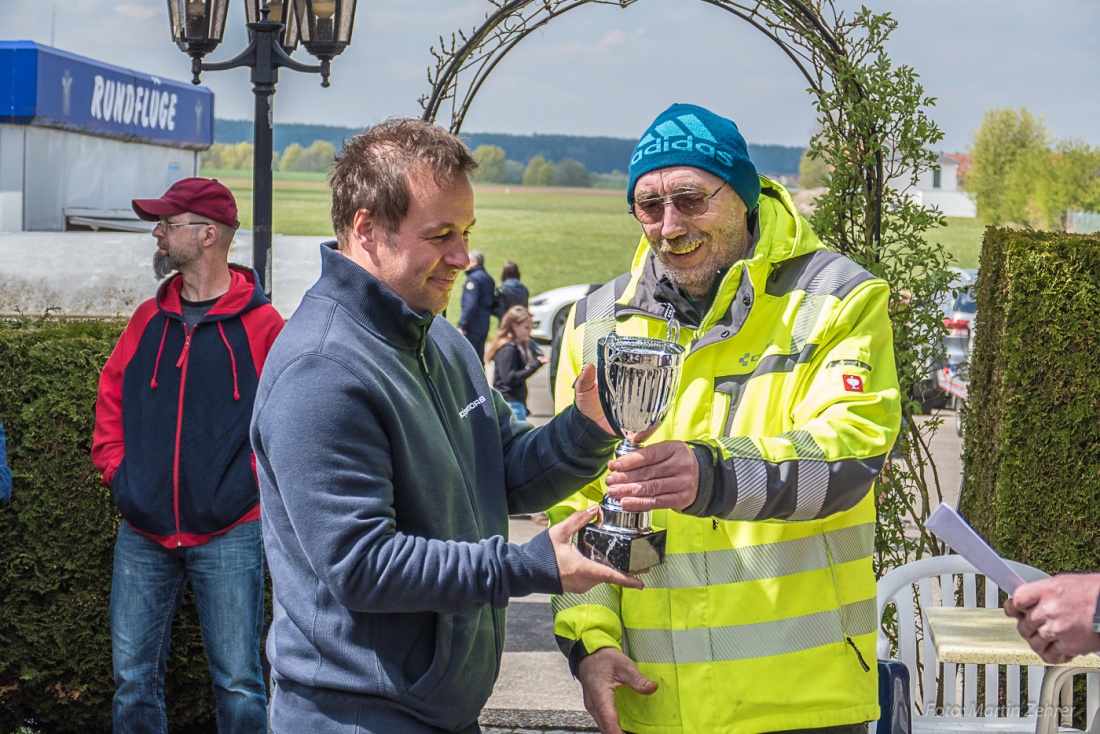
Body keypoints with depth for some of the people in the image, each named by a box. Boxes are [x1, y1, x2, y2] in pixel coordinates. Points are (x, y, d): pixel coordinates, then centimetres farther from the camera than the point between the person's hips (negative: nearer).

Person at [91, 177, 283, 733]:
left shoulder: (261, 325, -4)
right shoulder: (148, 319, 10)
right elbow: (111, 399, 17)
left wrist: (254, 482, -8)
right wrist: (116, 472, 5)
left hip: (229, 536, -4)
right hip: (143, 534, 4)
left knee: (238, 686, 1)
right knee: (132, 679, 9)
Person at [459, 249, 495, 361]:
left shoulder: (473, 278, -13)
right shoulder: (488, 278, 16)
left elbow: (470, 305, -20)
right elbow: (493, 303, 22)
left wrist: (462, 325, -19)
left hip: (472, 327, -9)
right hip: (484, 326, 9)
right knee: (479, 357, 14)